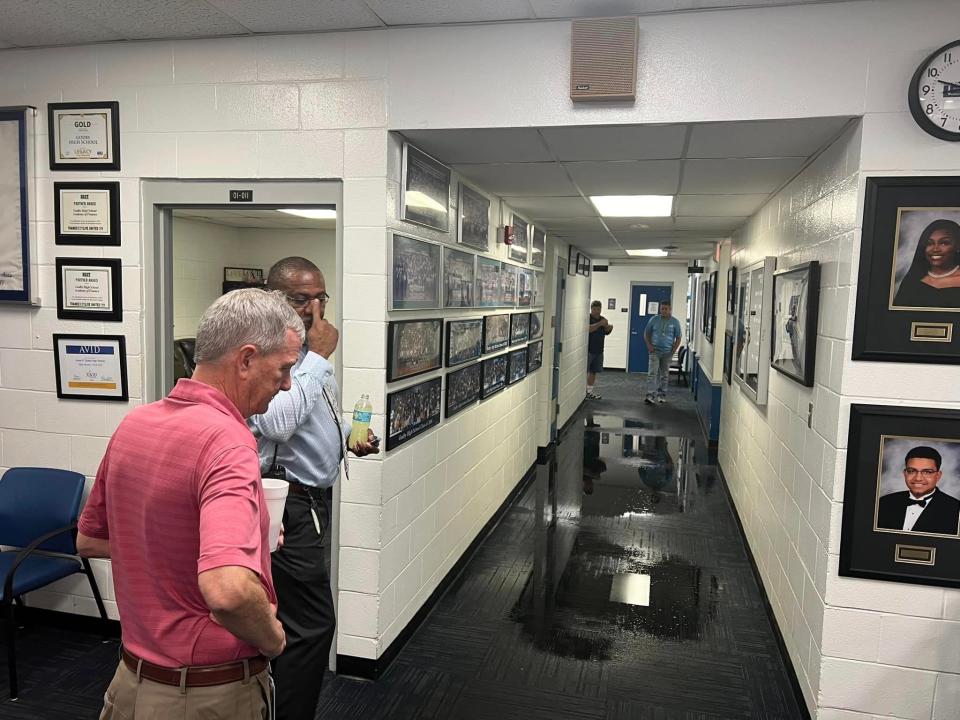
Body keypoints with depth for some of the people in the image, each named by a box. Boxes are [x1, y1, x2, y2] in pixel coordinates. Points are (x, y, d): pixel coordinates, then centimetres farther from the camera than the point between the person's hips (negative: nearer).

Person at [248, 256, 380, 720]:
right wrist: (318, 358, -24)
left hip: (312, 499, 10)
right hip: (289, 504, -10)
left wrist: (350, 437, 5)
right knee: (312, 625, -4)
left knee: (296, 621, 19)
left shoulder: (307, 352, 12)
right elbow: (277, 422, -32)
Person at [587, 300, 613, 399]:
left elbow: (606, 332, 18)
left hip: (598, 350, 6)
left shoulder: (603, 319, 13)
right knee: (584, 371, -5)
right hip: (588, 350, -6)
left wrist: (609, 327, -3)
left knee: (593, 372, 10)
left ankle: (589, 391, 17)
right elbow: (588, 329, -24)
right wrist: (600, 324, -27)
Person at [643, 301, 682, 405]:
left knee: (664, 375, 10)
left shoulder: (675, 322, 0)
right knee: (652, 373, -12)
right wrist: (649, 345, -5)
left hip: (667, 352, 1)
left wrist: (673, 350, -5)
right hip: (655, 351, -1)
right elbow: (646, 334, 7)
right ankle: (651, 396, -16)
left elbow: (678, 338, 4)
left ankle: (662, 394, 23)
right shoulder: (654, 320, 1)